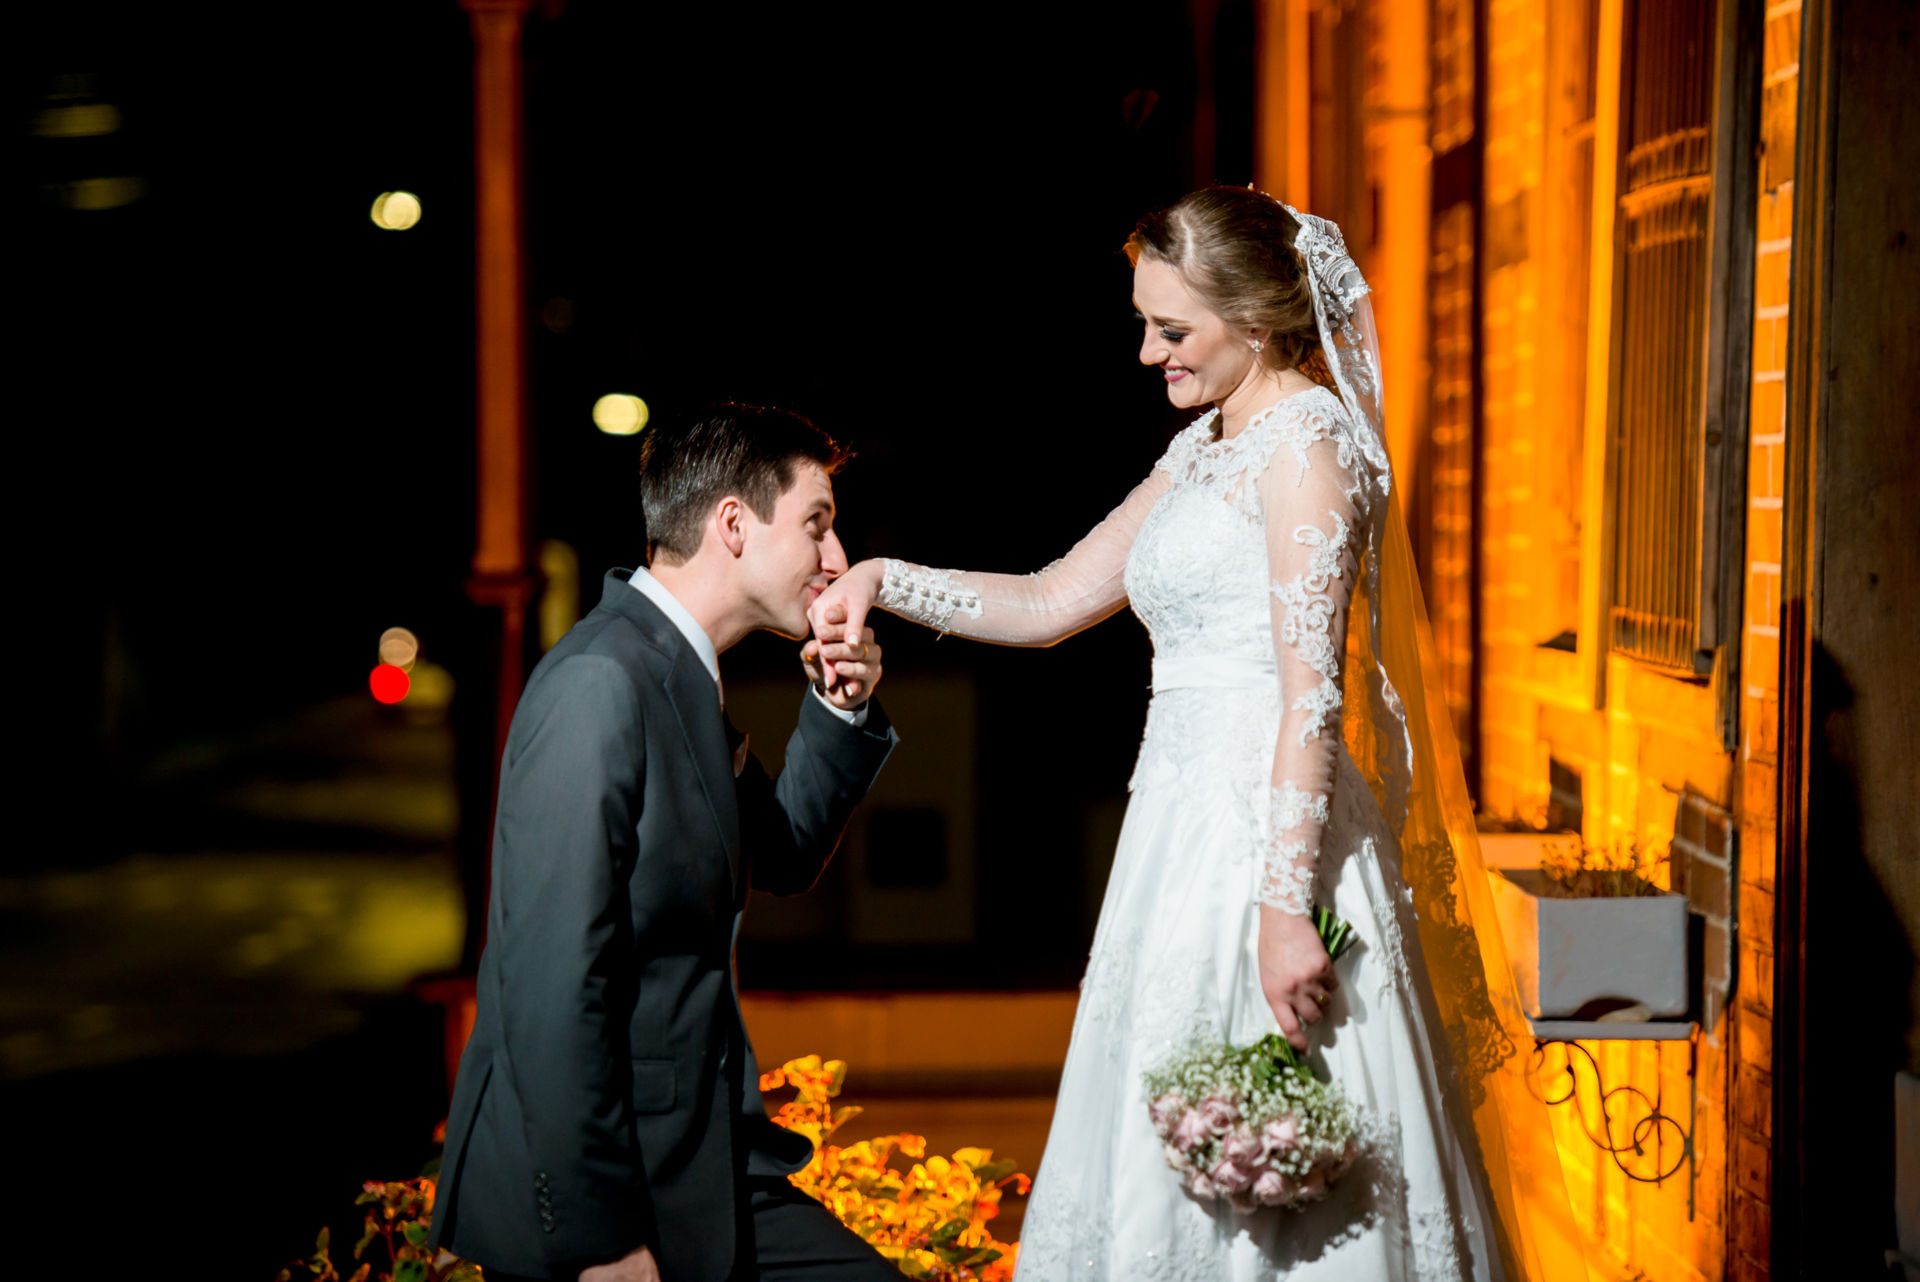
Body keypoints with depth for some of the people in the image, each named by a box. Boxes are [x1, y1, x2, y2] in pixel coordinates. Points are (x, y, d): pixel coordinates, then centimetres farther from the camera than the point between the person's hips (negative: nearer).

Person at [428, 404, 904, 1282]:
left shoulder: (682, 679, 11)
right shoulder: (599, 683, -19)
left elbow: (780, 860, 25)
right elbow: (553, 986, -24)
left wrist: (839, 713, 8)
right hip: (582, 1187, -9)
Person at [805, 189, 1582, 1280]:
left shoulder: (1305, 440, -11)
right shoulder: (1200, 452, 17)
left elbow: (1312, 695, -18)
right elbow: (1049, 603, 21)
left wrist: (1284, 907, -23)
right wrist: (884, 580, 10)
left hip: (1270, 823, -9)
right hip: (1187, 814, 9)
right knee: (1176, 1163, 11)